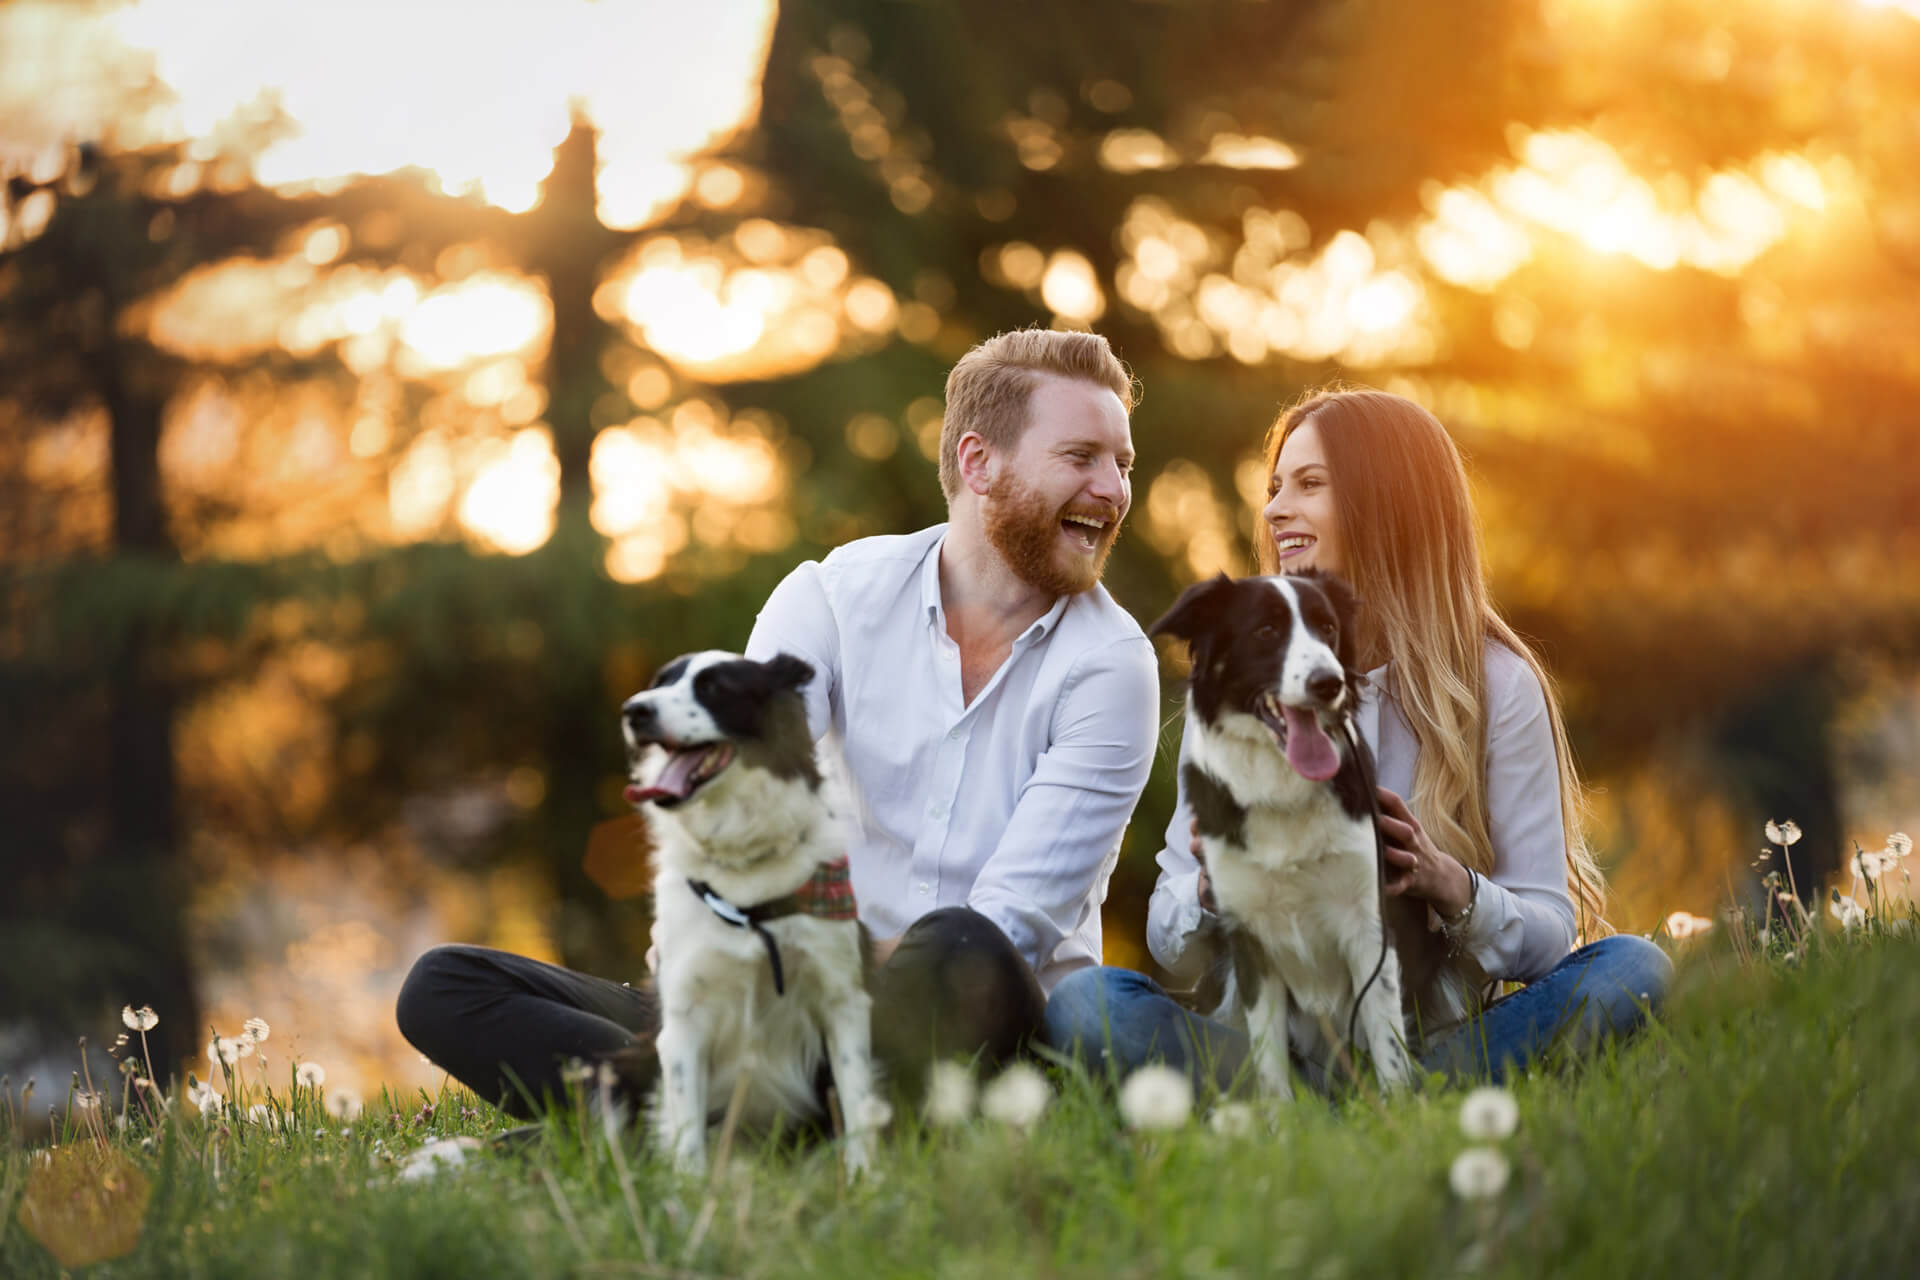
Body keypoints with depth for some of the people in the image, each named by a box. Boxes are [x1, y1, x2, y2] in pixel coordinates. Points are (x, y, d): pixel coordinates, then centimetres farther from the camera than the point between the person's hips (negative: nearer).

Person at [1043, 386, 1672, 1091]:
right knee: (1082, 999, -27)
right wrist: (1211, 891, -20)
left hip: (1439, 1032, -1)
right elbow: (1172, 945, 4)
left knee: (1634, 968, -26)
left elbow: (1550, 931, -2)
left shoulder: (1497, 683, 0)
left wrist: (1448, 886, -24)